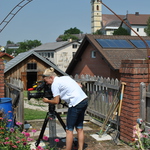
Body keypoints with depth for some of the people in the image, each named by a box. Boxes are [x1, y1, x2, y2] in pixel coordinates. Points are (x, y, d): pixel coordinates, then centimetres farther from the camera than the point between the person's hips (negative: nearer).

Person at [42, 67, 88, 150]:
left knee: (69, 130, -1)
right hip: (84, 100, 9)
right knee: (79, 128, 13)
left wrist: (47, 101, 14)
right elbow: (79, 85, 20)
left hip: (76, 104, -9)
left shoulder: (55, 84, -4)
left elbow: (56, 101, -3)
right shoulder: (66, 77, 19)